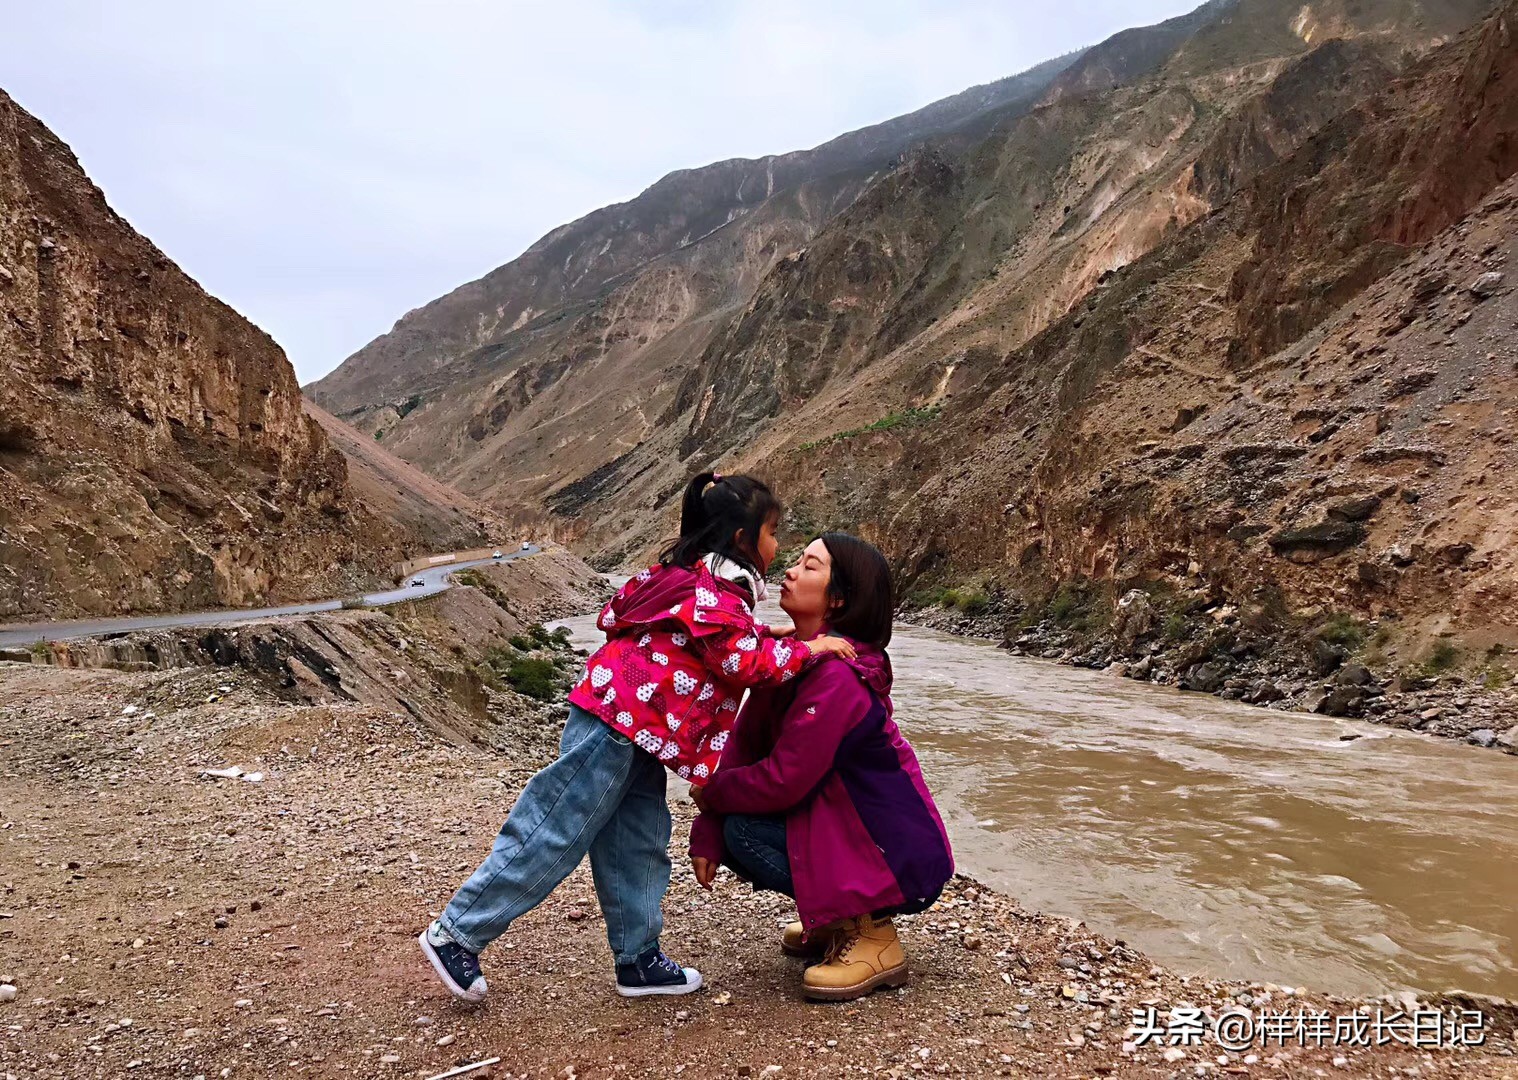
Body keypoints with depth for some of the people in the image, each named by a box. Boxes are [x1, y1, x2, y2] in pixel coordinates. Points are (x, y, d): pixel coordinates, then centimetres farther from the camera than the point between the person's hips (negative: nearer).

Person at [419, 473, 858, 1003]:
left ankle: (638, 959, 22)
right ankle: (456, 933, 6)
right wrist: (808, 648, -10)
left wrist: (768, 637, 14)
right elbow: (745, 662, -18)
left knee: (637, 844, 13)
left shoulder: (696, 577, 16)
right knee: (554, 836, -4)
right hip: (616, 723, -11)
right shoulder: (715, 591, -14)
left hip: (635, 734, 11)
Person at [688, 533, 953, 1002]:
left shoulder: (836, 676, -27)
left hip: (900, 857, -9)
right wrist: (707, 834, -7)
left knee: (745, 831, -18)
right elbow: (745, 742, -1)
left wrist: (710, 793, -9)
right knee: (727, 828, 4)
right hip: (852, 826, 9)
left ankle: (872, 932, -5)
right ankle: (839, 923, 19)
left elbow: (782, 781, -27)